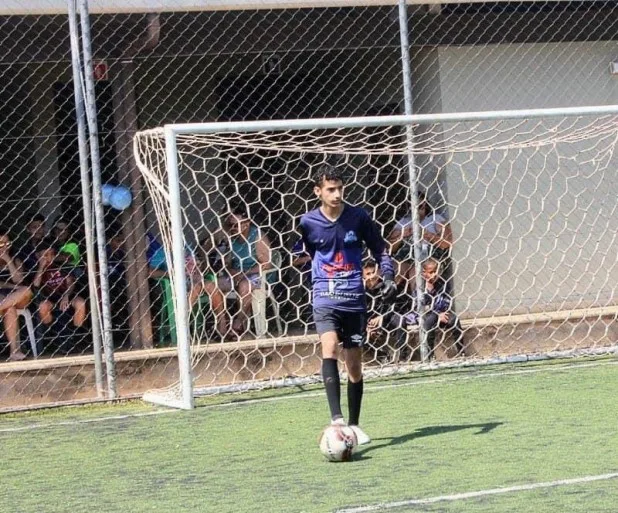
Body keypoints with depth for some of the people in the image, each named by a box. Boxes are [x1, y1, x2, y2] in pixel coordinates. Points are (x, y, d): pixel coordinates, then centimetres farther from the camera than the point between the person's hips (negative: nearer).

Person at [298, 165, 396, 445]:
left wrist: (389, 278, -3)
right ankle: (336, 417, -35)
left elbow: (379, 249, 9)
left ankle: (354, 424, 24)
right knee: (329, 348, -27)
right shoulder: (308, 223, -2)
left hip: (354, 299, 2)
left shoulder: (358, 217, -1)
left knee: (354, 364, 8)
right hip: (325, 298, -2)